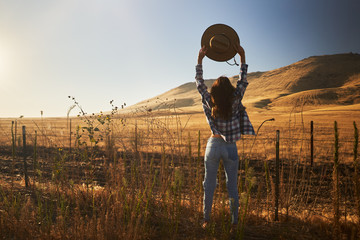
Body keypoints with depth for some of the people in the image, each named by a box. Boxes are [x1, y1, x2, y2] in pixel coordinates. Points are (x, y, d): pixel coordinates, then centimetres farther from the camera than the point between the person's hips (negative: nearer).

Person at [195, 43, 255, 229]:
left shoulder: (210, 103, -10)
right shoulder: (234, 103, -12)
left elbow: (199, 83, 1)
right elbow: (242, 81, 0)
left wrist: (200, 59, 4)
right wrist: (242, 57, 3)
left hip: (213, 145, 0)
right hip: (230, 148, 0)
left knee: (209, 185, 11)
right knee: (232, 186, 11)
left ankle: (206, 219, 22)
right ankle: (234, 222, 21)